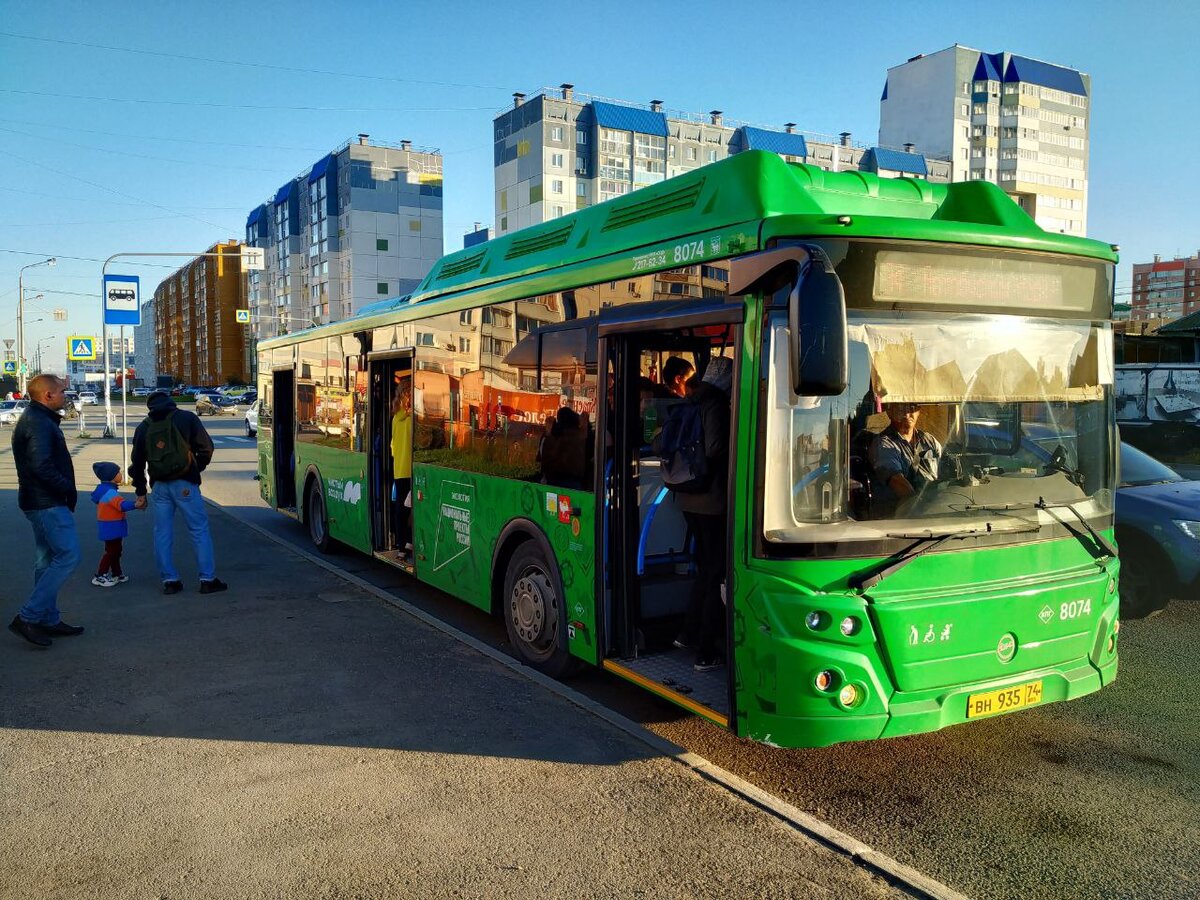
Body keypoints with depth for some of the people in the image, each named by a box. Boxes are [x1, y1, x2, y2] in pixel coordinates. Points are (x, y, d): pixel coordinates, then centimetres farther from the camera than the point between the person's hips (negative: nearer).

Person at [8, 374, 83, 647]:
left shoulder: (36, 419, 17)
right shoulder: (39, 423, -16)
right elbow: (41, 466, -25)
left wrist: (65, 490, 9)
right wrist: (67, 488, -14)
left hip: (40, 502, 11)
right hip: (48, 503, -11)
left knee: (49, 559, 14)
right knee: (68, 556, -11)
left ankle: (48, 620, 21)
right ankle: (28, 617, -9)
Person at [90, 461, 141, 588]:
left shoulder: (105, 490, 12)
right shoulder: (110, 492, -22)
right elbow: (121, 504, -35)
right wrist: (134, 504, -46)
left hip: (111, 528, 11)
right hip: (111, 528, -11)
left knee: (116, 550, 18)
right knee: (111, 551, -4)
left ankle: (117, 574, 27)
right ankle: (99, 576, 1)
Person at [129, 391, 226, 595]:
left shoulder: (144, 427, 12)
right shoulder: (186, 418, 1)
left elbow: (137, 461, 13)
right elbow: (206, 447, -5)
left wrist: (140, 491, 20)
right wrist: (198, 468, 12)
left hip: (159, 486, 3)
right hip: (184, 484, -3)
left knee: (162, 533, 10)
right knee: (200, 530, 1)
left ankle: (169, 580, 11)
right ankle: (208, 579, 0)